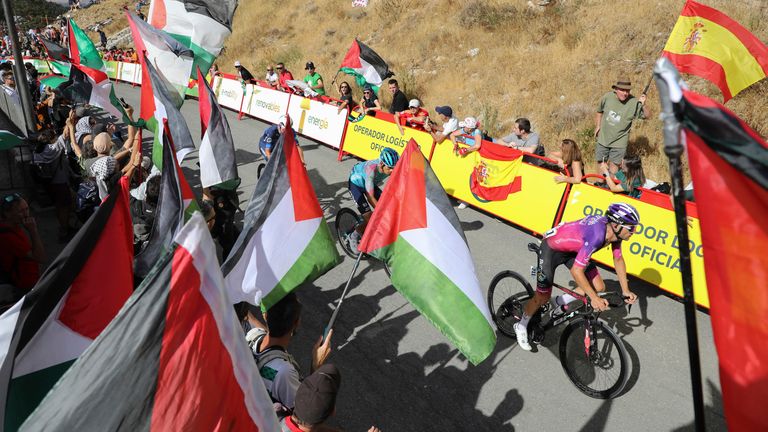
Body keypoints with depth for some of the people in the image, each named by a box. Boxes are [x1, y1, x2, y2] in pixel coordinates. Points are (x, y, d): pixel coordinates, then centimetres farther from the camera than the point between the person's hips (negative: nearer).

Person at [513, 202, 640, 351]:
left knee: (599, 287, 1)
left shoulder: (614, 230, -15)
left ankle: (560, 303, 23)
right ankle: (521, 327, 25)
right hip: (551, 248, -8)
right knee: (543, 297, 0)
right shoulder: (596, 235, -40)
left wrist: (625, 290, 0)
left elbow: (618, 259, 2)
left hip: (572, 249, 8)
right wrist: (594, 298, -33)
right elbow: (576, 271, -37)